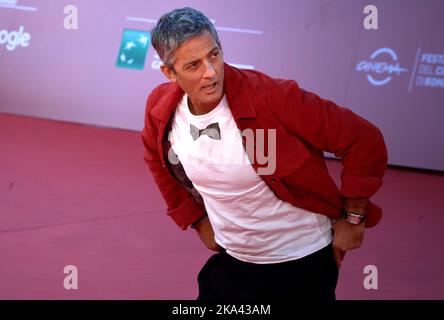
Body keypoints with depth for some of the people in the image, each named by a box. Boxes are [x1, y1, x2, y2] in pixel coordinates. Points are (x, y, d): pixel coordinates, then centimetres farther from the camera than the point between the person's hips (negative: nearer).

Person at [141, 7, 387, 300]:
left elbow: (364, 142, -19)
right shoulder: (160, 109, -11)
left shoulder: (271, 97, -26)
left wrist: (353, 218, -11)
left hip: (302, 265, -4)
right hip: (230, 262, 4)